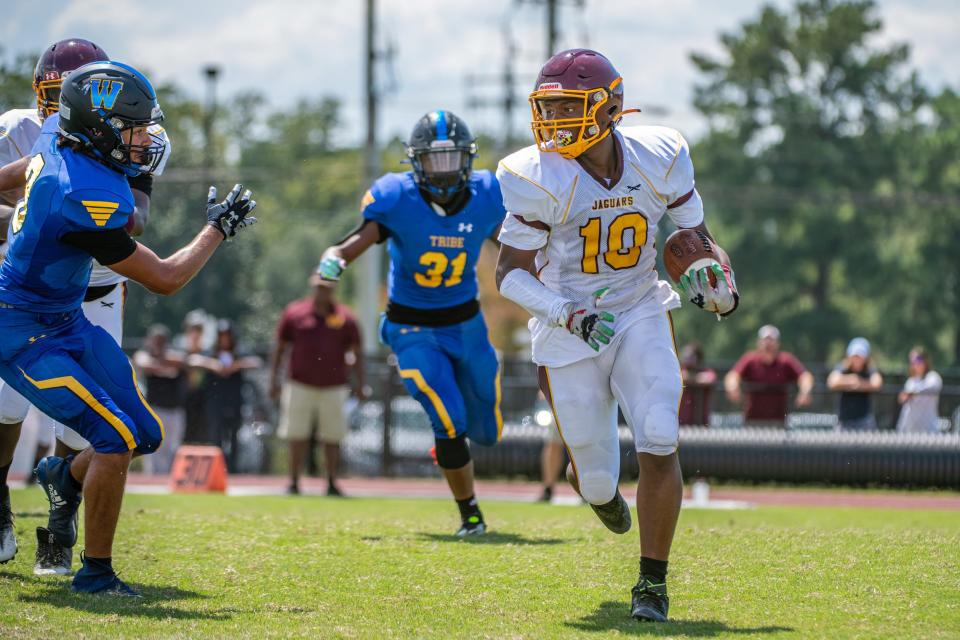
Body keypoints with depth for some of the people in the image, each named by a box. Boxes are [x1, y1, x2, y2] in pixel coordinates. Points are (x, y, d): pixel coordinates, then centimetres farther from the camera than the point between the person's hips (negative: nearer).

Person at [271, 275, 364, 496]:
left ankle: (332, 484, 9)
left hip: (333, 387, 0)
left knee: (333, 438, 2)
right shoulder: (294, 312, 6)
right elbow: (280, 348, 10)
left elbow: (356, 352, 8)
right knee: (297, 436, 0)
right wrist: (274, 379, 5)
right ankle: (294, 483, 4)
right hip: (300, 384, 0)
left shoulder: (345, 317, 5)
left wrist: (360, 384, 0)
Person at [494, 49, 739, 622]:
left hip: (640, 317, 1)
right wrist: (565, 313, -27)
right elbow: (511, 271, -11)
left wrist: (715, 281, -16)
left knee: (660, 445, -17)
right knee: (598, 481, 3)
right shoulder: (540, 179, -16)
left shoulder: (659, 159, -10)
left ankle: (652, 582, -1)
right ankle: (599, 487, 46)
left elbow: (695, 237, 6)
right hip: (571, 333, -1)